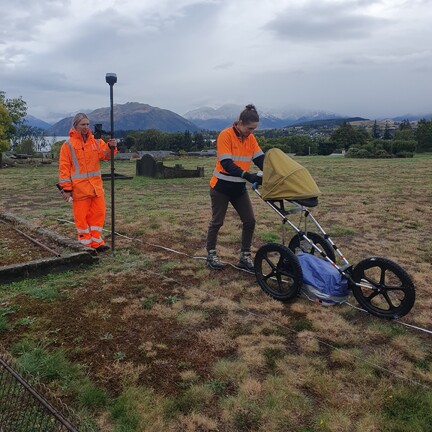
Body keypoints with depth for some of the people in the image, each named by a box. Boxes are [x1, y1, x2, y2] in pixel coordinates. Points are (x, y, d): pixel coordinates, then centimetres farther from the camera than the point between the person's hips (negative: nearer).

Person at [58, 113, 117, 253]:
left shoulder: (96, 142, 10)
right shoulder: (68, 145, -3)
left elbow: (105, 155, 1)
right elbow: (64, 167, -5)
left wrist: (110, 147, -20)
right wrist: (66, 188, -10)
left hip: (96, 186, 5)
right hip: (79, 187, -4)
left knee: (98, 212, 6)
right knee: (81, 215, 3)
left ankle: (96, 242, 17)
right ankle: (86, 243, 15)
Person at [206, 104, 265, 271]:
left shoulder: (250, 138, 3)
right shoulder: (225, 135, -16)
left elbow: (260, 159, -4)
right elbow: (226, 163, -24)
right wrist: (249, 176, -34)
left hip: (239, 187, 6)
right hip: (222, 186, -6)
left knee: (249, 220, 2)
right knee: (217, 221, 5)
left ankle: (245, 256, 13)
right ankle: (211, 254, 21)